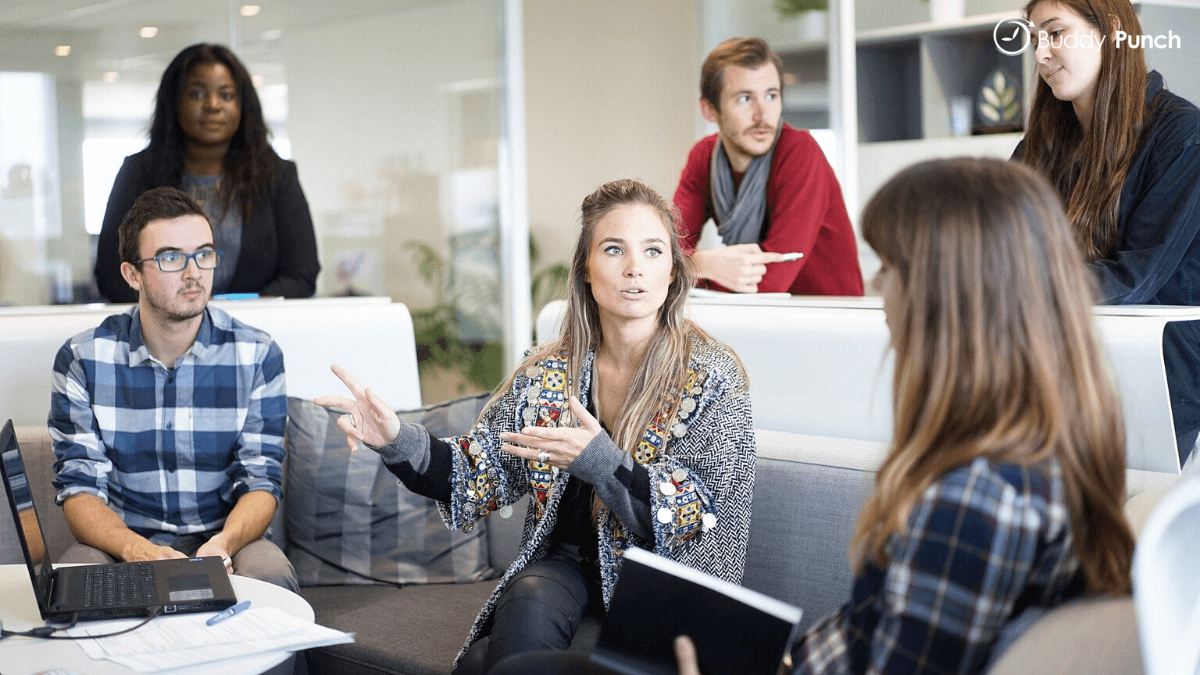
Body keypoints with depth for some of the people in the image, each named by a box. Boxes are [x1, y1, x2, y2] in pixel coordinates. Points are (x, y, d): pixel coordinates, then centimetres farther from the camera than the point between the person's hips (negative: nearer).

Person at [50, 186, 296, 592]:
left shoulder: (257, 356, -1)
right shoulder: (82, 359, -2)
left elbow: (261, 481, -3)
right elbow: (79, 487, -5)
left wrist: (224, 543, -27)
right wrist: (136, 549, -27)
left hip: (224, 542, 1)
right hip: (121, 545, 0)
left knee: (270, 573, -32)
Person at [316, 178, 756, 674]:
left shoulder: (712, 377, -7)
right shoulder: (547, 372, 4)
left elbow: (703, 520, -13)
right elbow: (482, 476, 6)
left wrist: (601, 462, -27)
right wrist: (399, 442, -12)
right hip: (563, 567, 4)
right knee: (530, 606, -31)